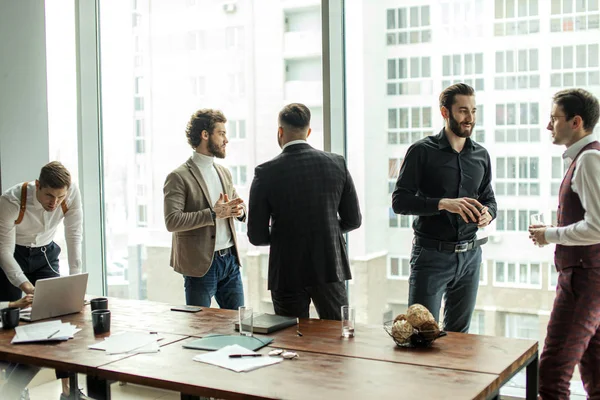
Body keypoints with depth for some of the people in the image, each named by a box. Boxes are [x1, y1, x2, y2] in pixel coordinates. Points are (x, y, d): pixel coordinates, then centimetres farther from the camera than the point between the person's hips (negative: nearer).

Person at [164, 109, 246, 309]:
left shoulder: (224, 172, 13)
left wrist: (239, 210, -4)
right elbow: (172, 221, -19)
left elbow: (239, 206, 20)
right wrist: (213, 214, -23)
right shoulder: (179, 177, -10)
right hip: (201, 264, -6)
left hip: (230, 260, 7)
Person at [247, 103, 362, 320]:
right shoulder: (337, 163, -3)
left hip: (287, 274, -2)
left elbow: (257, 236, -7)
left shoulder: (266, 173, -10)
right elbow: (352, 220, 4)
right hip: (330, 268, 2)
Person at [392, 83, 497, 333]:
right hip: (431, 255, -5)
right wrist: (444, 203, -25)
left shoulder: (481, 155, 10)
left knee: (459, 333, 13)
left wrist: (488, 213, -5)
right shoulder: (422, 151, -5)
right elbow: (399, 201, -11)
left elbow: (489, 198, 19)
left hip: (470, 255, 5)